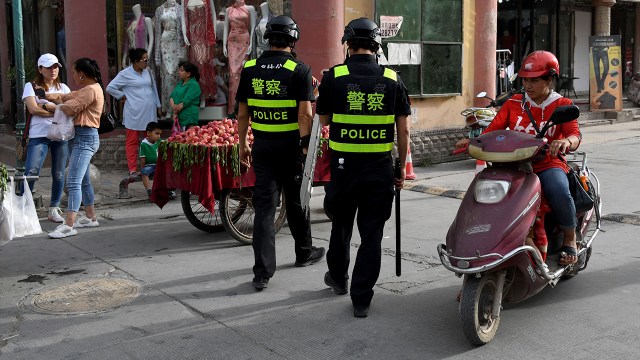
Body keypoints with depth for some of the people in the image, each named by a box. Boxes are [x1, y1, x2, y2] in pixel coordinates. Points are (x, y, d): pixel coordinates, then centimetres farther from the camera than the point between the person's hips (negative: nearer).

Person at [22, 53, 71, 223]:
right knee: (31, 172, -13)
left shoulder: (63, 88, 17)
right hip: (39, 135, -3)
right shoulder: (31, 86, 6)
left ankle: (54, 209, 15)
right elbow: (33, 109, -8)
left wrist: (46, 105, -8)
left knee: (58, 174, 4)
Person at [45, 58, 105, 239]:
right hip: (83, 137, 11)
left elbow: (68, 109, -18)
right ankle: (90, 217, 28)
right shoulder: (86, 90, 19)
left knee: (73, 182, -15)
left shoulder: (91, 90, -15)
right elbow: (64, 97, 15)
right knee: (83, 180, 18)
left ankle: (69, 225, -17)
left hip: (85, 138, -11)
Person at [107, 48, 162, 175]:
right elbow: (110, 88, -3)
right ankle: (133, 170, 5)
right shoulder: (125, 74, -6)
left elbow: (153, 89, 17)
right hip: (134, 113, -5)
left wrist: (158, 106, 16)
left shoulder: (147, 71, 10)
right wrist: (123, 96, -2)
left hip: (149, 112, 5)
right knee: (132, 141, 1)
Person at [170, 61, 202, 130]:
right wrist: (173, 106, -9)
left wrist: (176, 109, -6)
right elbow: (172, 96, 11)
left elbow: (186, 102, -17)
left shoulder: (193, 85, -10)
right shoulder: (180, 83, 17)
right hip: (177, 117, 8)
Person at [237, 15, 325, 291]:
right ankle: (304, 253, 36)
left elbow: (242, 113, 5)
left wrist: (243, 144, 14)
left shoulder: (250, 69, 2)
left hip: (262, 145, 3)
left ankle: (262, 272, -1)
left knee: (264, 206, 3)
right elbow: (305, 114, -15)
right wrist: (306, 147, -11)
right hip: (291, 145, -2)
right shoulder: (299, 70, -9)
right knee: (296, 202, 15)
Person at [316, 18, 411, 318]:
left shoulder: (333, 77, -6)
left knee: (341, 225, 20)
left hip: (343, 166, 0)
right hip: (380, 168, 0)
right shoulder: (393, 79, -2)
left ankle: (338, 278, 41)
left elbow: (323, 119, 7)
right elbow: (403, 130, 0)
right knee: (371, 234, 7)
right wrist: (402, 169, 8)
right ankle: (361, 299, 10)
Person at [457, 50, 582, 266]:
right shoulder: (513, 104, 12)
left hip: (548, 164, -3)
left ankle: (570, 239, -5)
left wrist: (565, 142, -36)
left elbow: (574, 135, -11)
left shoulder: (562, 105, 4)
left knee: (559, 192, -33)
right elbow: (493, 129, 2)